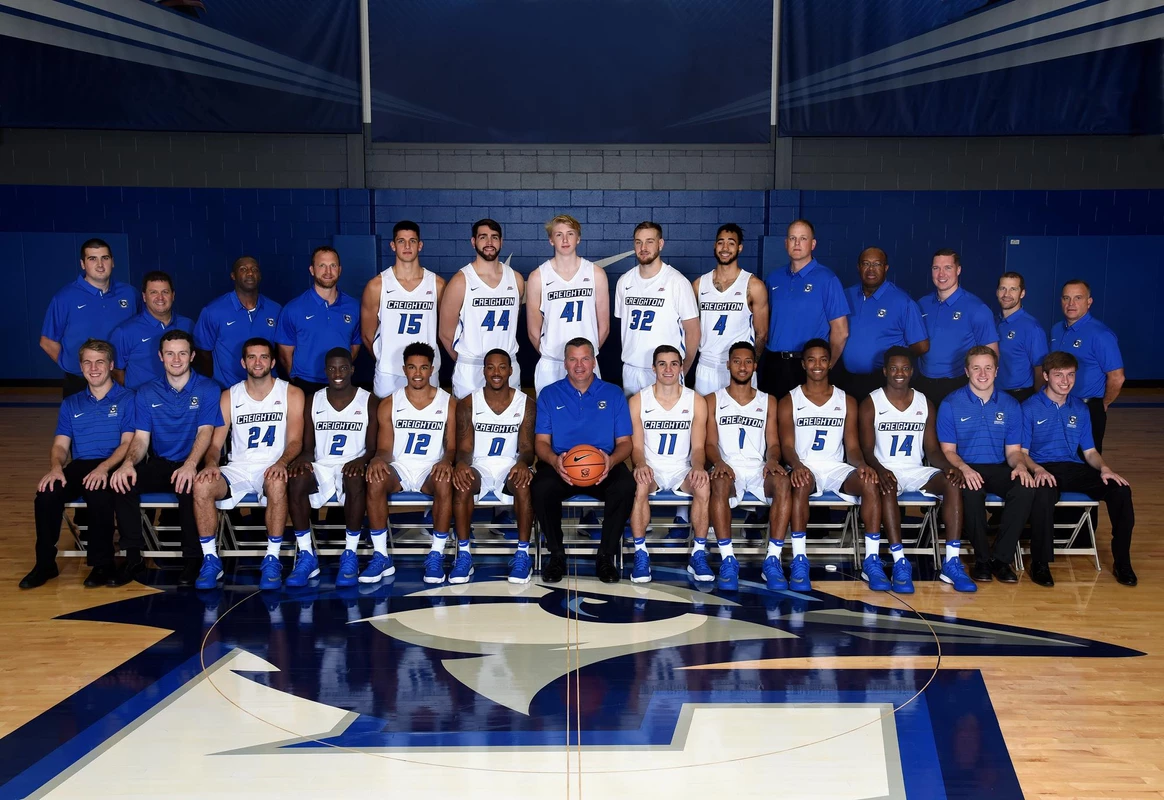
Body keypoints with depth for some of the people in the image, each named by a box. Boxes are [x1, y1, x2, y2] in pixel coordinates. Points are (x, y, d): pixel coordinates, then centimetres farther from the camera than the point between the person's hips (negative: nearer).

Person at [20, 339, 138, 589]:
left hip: (112, 468, -4)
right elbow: (60, 445, 12)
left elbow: (128, 444, -5)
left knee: (99, 494, -37)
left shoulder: (127, 399, 5)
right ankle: (45, 564, -9)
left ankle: (102, 564, -18)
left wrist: (104, 467, -23)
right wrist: (56, 467, -12)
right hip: (78, 467, 4)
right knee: (46, 496, -26)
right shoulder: (71, 404, 19)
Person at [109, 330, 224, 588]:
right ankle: (132, 557, -15)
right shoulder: (147, 393, 8)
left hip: (192, 465, -3)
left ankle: (192, 559, -23)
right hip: (159, 465, 4)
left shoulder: (208, 389, -1)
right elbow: (141, 438, 3)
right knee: (122, 480, -26)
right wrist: (128, 463, -21)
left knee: (189, 486, -38)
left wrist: (190, 465, -32)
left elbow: (205, 432, -13)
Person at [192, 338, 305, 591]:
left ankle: (272, 559, -26)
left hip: (272, 468, -2)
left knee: (277, 484, -39)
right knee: (201, 486, -28)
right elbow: (215, 443, 6)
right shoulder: (229, 396, 10)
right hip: (238, 468, 3)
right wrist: (211, 463, -18)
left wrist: (281, 463, -27)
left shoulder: (291, 393, 3)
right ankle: (210, 559, -15)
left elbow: (295, 441, -5)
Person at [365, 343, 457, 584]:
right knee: (375, 481, -33)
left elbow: (452, 446, 1)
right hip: (399, 468, 1)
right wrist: (378, 459, -23)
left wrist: (446, 461, -24)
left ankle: (436, 556, -26)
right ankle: (381, 557, -25)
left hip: (431, 468, -1)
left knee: (445, 482, -37)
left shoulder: (448, 403, 3)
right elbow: (384, 448, 3)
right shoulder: (389, 403, 5)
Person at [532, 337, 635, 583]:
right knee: (540, 488, -34)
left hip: (603, 469, 0)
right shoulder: (549, 394, 11)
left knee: (626, 486, -33)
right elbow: (541, 442, 5)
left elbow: (624, 442, 8)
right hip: (560, 467, 0)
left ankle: (606, 556, -14)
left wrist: (612, 460, -16)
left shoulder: (613, 394, 11)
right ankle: (556, 554, -11)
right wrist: (554, 460, -18)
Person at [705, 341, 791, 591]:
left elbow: (773, 443, 11)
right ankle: (727, 559, -34)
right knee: (719, 483, -39)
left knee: (783, 482, -33)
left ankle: (773, 559, -31)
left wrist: (772, 459, -13)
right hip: (728, 468, -1)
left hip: (759, 470, 2)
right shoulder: (713, 400, 13)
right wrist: (719, 462, -18)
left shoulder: (768, 401, 18)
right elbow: (710, 443, 4)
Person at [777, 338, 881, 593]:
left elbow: (852, 447, 8)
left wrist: (862, 465, -16)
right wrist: (796, 465, -26)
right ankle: (799, 561, -38)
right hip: (805, 468, -2)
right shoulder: (789, 401, 8)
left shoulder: (847, 402, 14)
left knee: (871, 484, -29)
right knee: (800, 484, -39)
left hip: (837, 469, 2)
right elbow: (787, 445, -3)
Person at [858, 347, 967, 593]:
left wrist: (949, 467, -13)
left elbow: (932, 449, 9)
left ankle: (951, 562, -28)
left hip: (916, 471, 4)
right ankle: (900, 562, -40)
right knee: (887, 488, -38)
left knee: (952, 483, -25)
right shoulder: (870, 404, 0)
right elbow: (867, 450, -7)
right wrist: (880, 470, -29)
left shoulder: (925, 404, 12)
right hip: (885, 470, -4)